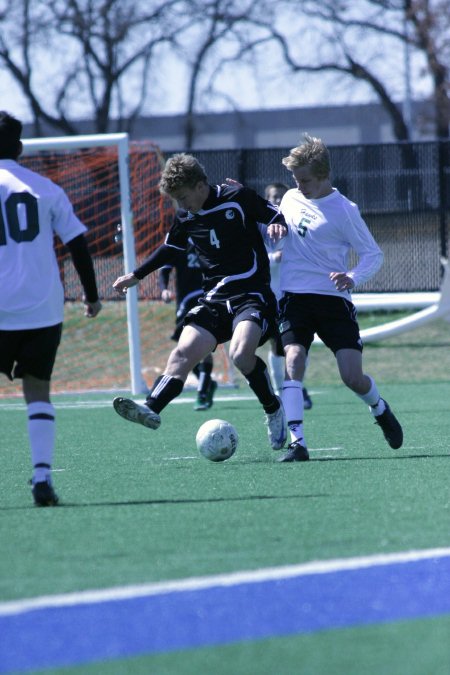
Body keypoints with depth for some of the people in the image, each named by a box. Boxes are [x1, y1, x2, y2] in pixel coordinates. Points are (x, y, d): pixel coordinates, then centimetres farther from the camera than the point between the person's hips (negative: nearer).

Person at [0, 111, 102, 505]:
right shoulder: (46, 189, 6)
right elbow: (78, 245, 6)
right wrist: (91, 296, 17)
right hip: (44, 310, 2)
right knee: (38, 391, 9)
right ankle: (42, 476, -5)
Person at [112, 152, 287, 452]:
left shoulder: (238, 199, -9)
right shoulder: (185, 216, 9)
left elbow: (276, 215, -1)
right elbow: (171, 248, 27)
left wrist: (278, 225, -25)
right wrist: (136, 276, 30)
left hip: (252, 294, -6)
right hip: (215, 297, 6)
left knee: (241, 353, -28)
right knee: (184, 352, -13)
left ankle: (274, 410, -7)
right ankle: (151, 409, -21)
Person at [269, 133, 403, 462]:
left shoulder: (343, 210, -8)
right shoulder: (290, 200, 8)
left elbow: (374, 254, -3)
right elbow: (273, 235, 26)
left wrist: (353, 278, -22)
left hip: (333, 299, -3)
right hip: (295, 297, 3)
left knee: (353, 377, -7)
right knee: (293, 361, -20)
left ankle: (380, 410, 28)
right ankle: (297, 442, -23)